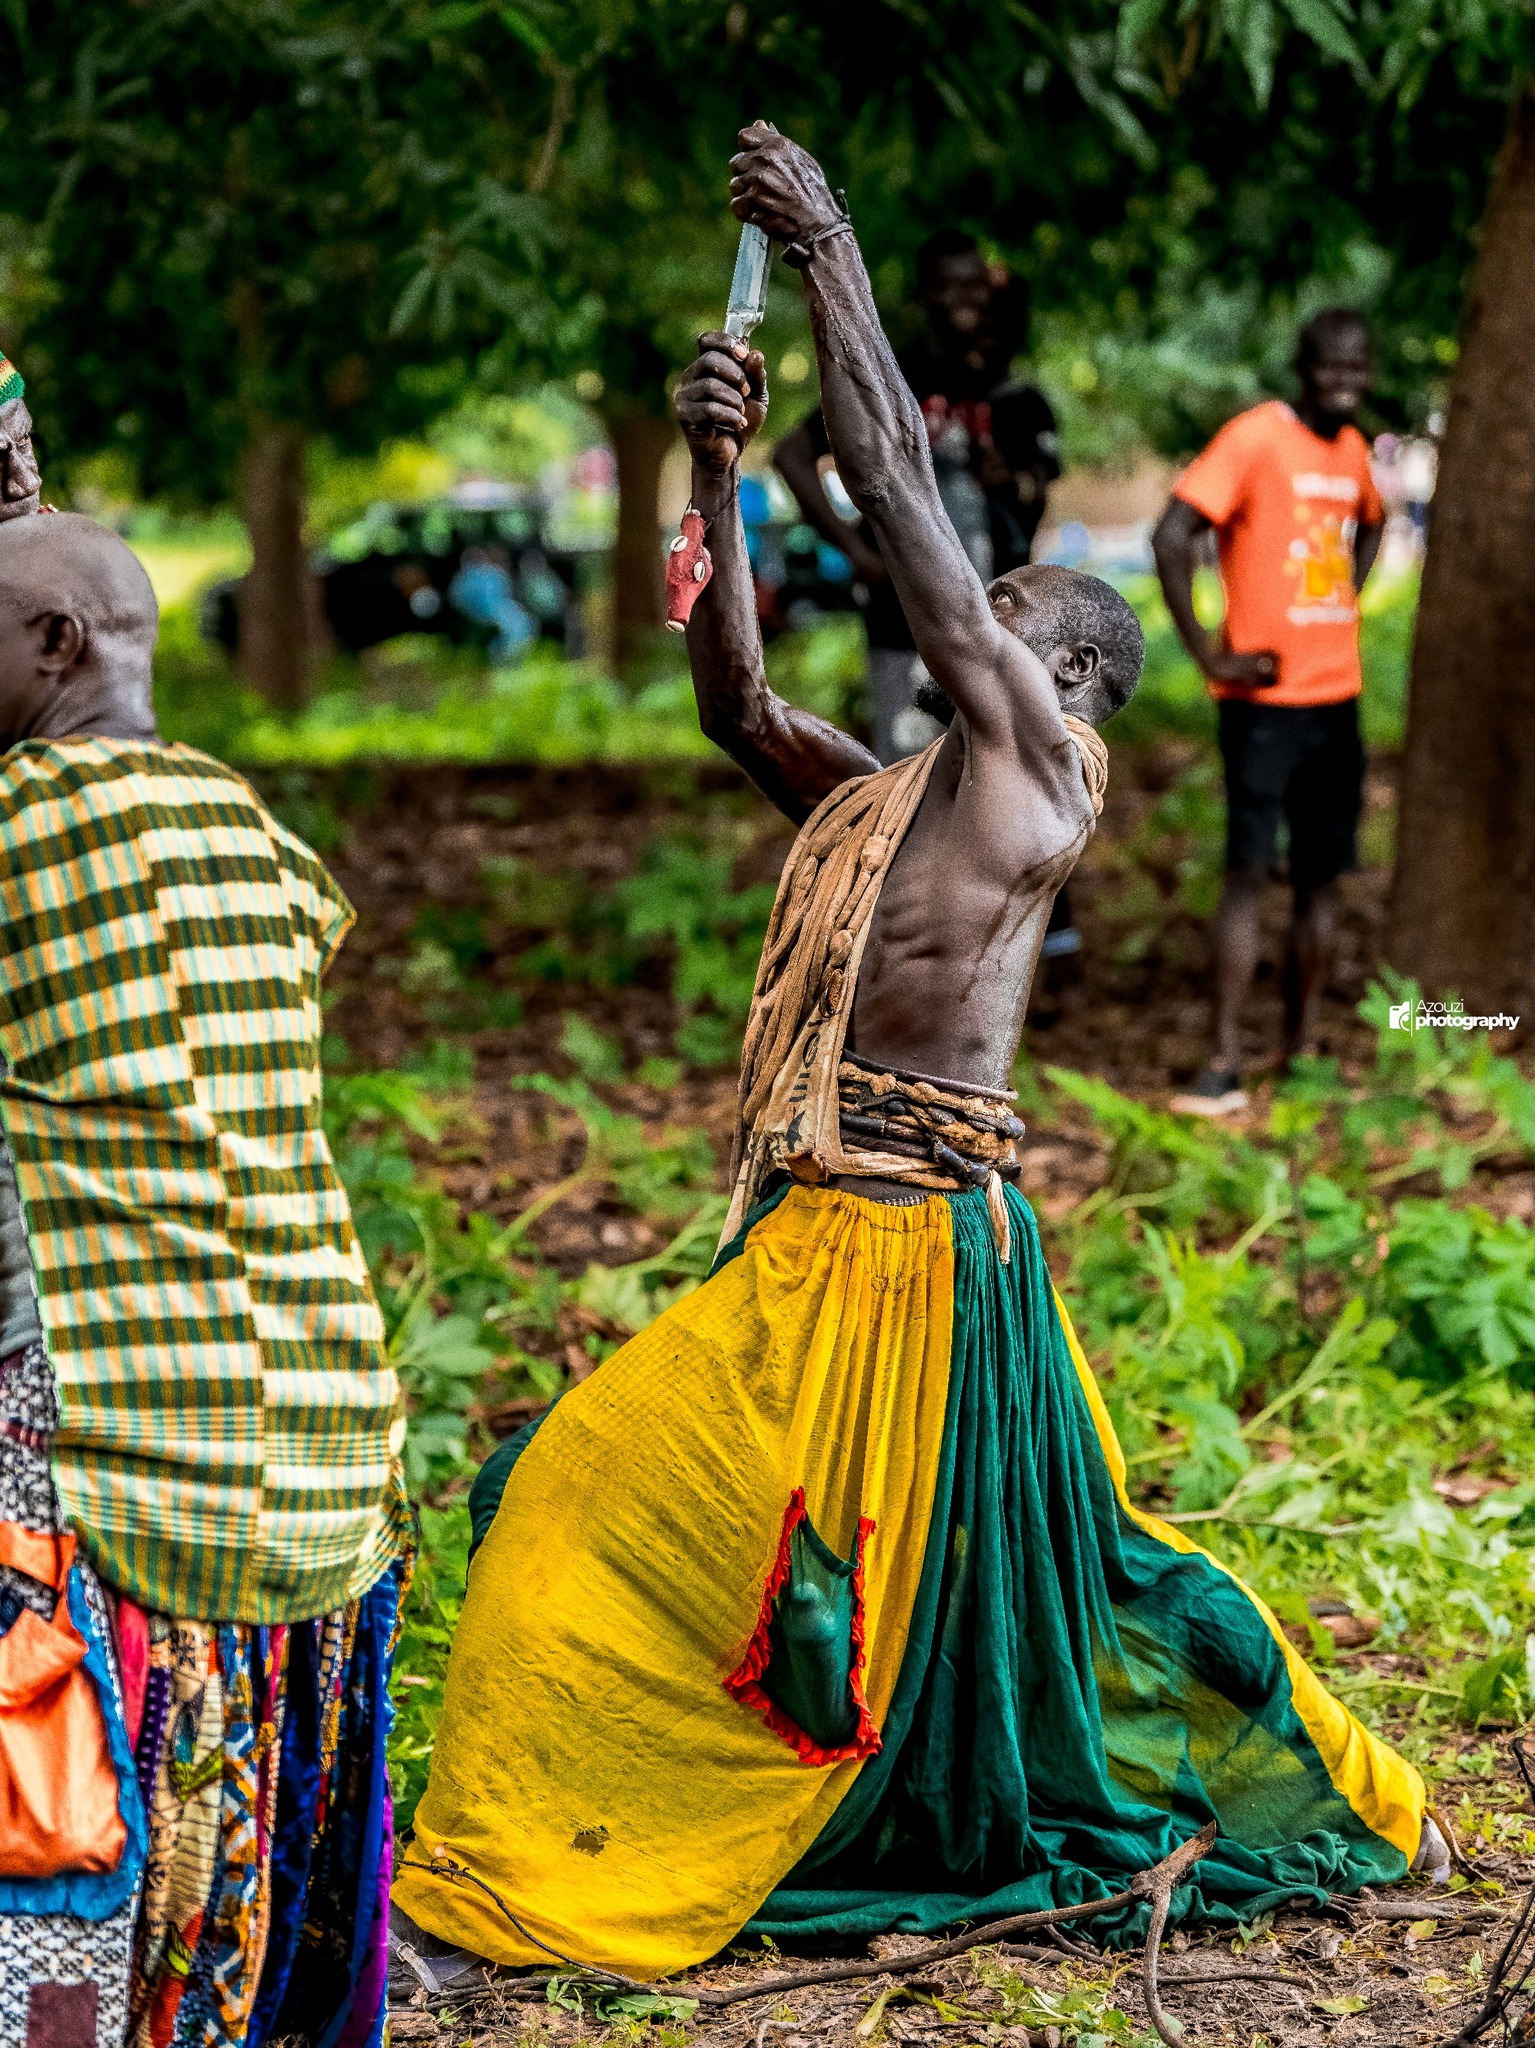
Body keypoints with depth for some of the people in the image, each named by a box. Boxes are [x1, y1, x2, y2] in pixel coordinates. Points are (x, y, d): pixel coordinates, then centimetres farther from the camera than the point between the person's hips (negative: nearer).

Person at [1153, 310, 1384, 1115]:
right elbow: (1171, 538, -20)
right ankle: (1224, 1062, -8)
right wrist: (1209, 655, -17)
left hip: (1337, 696, 7)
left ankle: (1302, 1048, 18)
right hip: (1266, 699, -7)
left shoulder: (1352, 448, 10)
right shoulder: (1255, 439, -12)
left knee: (1322, 875, 9)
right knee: (1247, 873, -9)